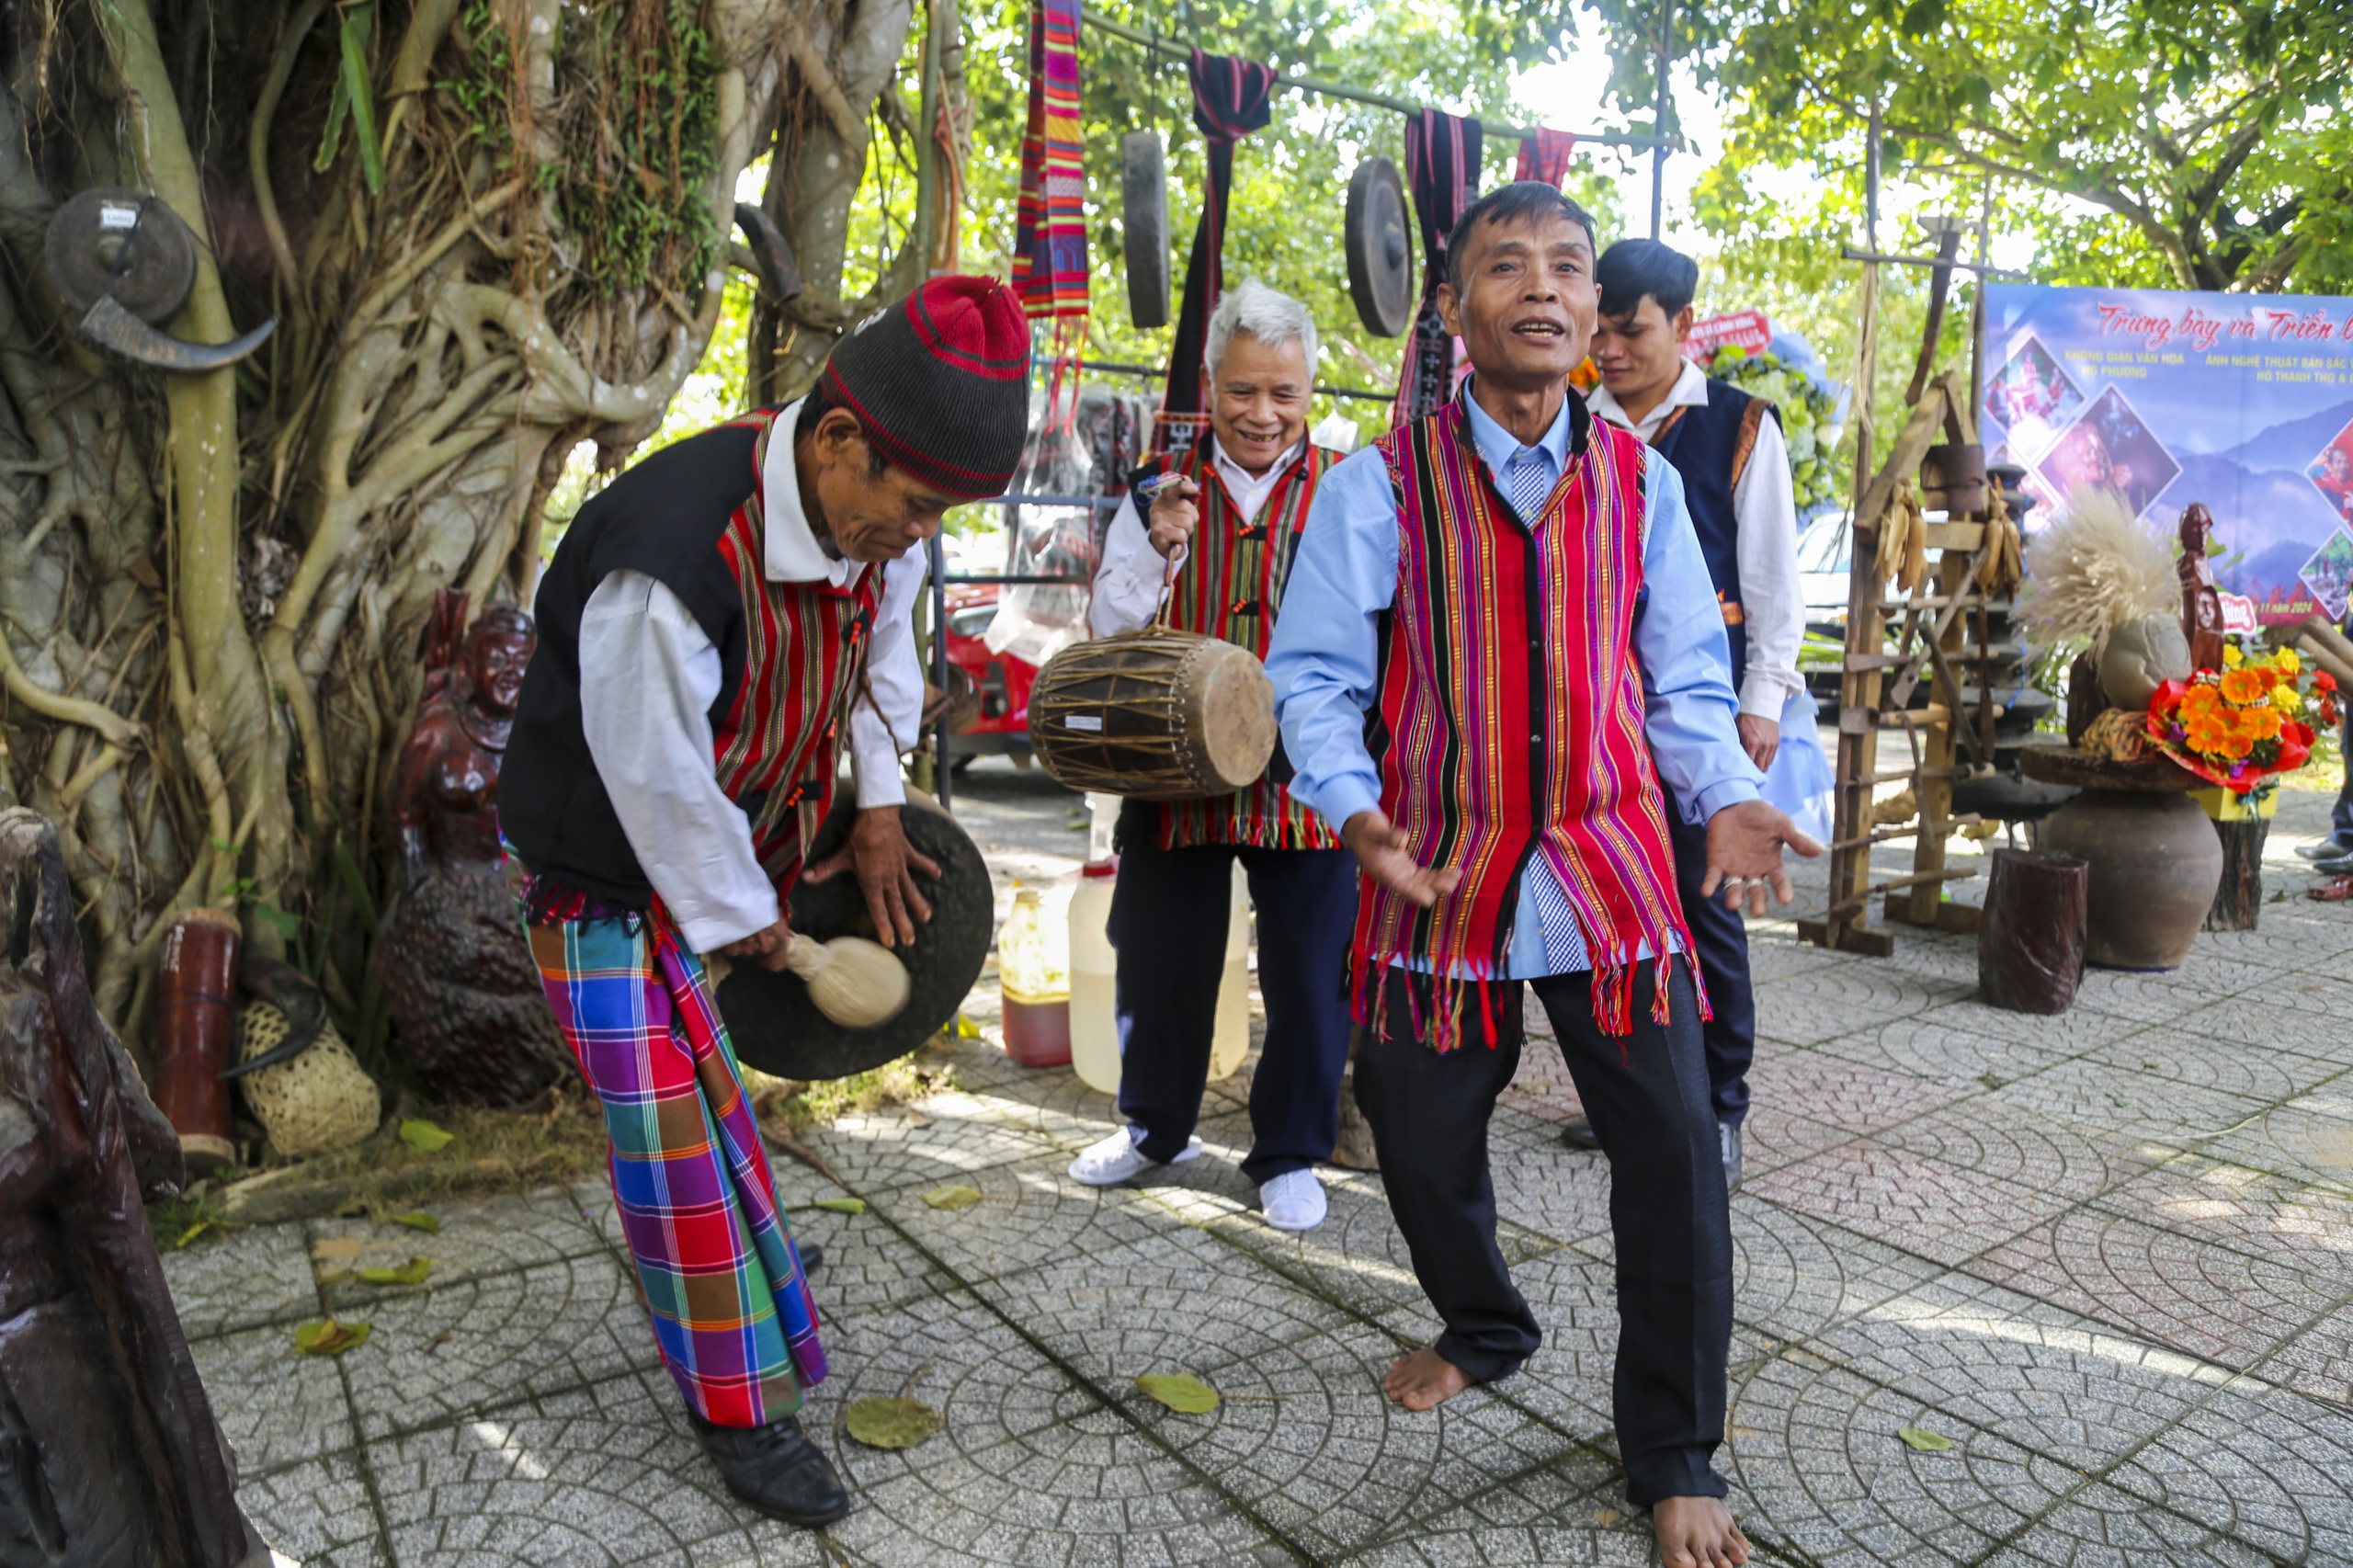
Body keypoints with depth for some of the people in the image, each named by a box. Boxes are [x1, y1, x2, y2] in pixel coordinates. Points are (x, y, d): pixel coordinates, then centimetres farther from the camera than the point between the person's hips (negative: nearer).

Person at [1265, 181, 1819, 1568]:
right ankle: (1485, 1330, 47)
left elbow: (1685, 682, 9)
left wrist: (1726, 798, -9)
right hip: (1440, 876, -1)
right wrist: (1353, 804, -19)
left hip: (1608, 866, 1)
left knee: (1675, 1153, -1)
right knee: (1421, 1133, 13)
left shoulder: (1641, 483, 6)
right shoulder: (1379, 486, -2)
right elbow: (1316, 676, -2)